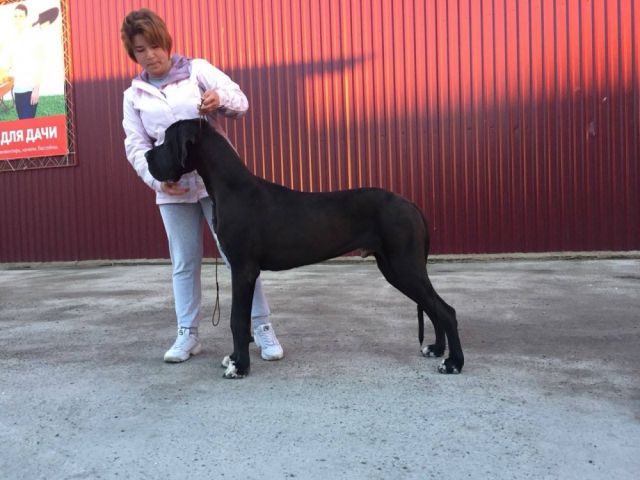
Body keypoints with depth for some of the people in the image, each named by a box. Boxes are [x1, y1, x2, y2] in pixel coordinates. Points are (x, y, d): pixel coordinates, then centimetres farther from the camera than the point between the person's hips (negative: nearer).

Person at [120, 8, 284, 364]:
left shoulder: (197, 69, 3)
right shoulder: (134, 95, 10)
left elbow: (241, 102, -2)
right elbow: (136, 146, 6)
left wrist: (220, 98, -25)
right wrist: (156, 178, -12)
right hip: (173, 188, 3)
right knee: (184, 263, 8)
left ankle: (262, 328, 8)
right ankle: (187, 334, 19)